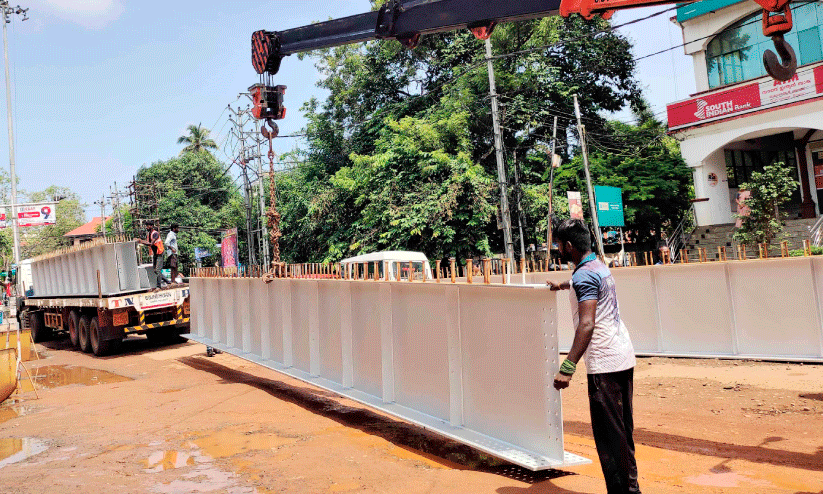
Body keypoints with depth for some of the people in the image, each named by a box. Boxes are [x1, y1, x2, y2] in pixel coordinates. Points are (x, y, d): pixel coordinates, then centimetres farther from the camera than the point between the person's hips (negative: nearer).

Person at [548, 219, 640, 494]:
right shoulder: (600, 267, 13)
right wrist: (563, 286, 58)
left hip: (604, 363, -10)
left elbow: (587, 324, -27)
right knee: (624, 429, 17)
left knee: (609, 434, -4)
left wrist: (568, 367, -31)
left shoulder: (584, 276, -16)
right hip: (624, 357, 10)